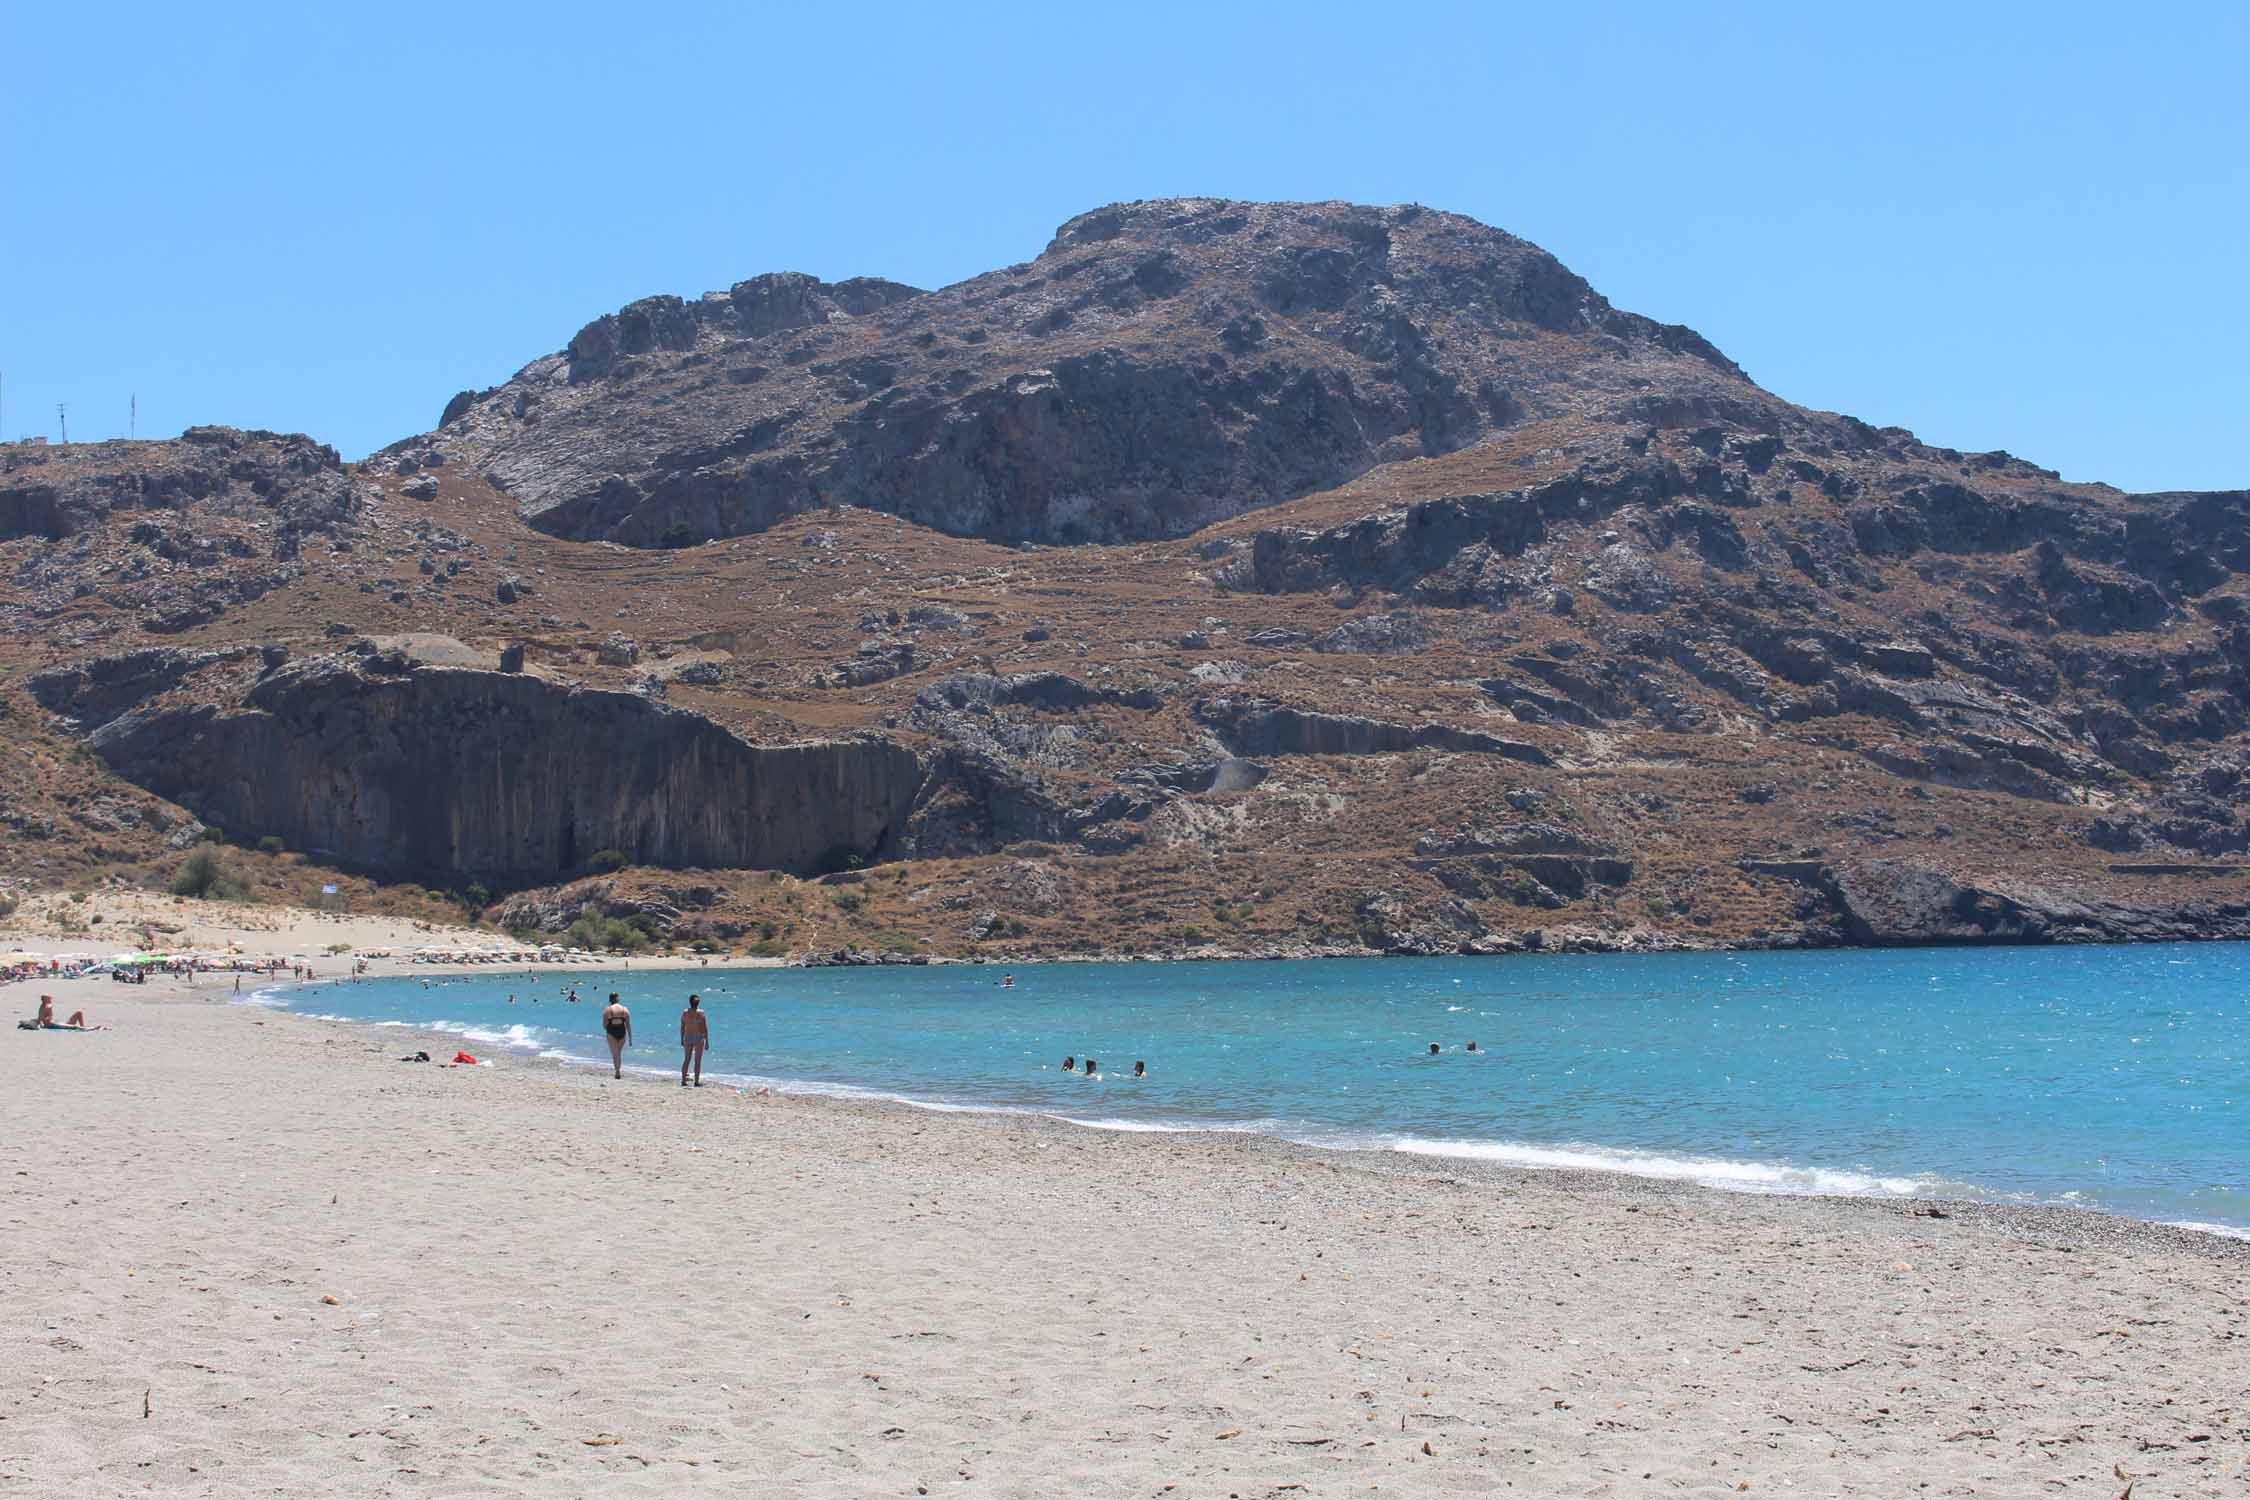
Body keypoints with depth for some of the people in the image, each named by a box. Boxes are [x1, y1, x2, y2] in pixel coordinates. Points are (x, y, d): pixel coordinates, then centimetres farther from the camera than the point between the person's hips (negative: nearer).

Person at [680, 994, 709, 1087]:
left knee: (686, 1060, 13)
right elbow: (705, 1028, -9)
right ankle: (697, 1081, 2)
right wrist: (707, 1041, -3)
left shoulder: (685, 1013, 0)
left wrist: (682, 1039, 14)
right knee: (697, 1061, 2)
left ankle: (683, 1080, 12)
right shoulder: (701, 1013, -10)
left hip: (687, 1037, 3)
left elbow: (682, 1027, 4)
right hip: (699, 1038, -3)